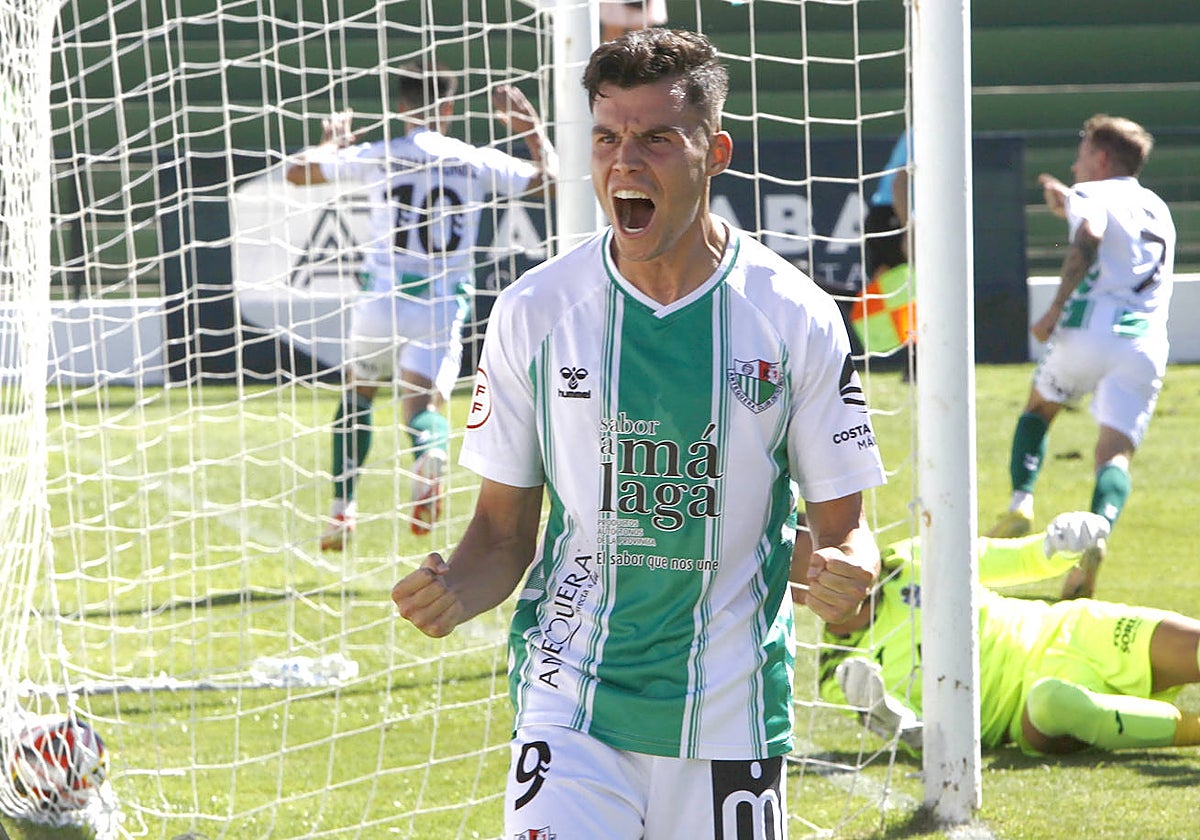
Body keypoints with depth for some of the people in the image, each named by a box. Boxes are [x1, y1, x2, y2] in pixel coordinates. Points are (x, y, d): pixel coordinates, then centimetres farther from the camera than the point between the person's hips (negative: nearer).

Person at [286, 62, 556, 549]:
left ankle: (342, 508, 18)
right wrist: (532, 127, 26)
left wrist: (331, 143, 31)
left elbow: (298, 172, 11)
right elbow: (547, 178, 10)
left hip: (382, 300, 1)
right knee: (423, 403, -7)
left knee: (358, 393, 23)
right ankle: (430, 451, -46)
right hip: (444, 305, -1)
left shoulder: (377, 158, 3)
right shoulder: (474, 162, 3)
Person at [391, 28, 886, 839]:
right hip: (571, 706, 0)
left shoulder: (796, 317, -3)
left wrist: (850, 570, -22)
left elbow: (842, 523, 2)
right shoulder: (532, 312, -1)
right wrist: (452, 592, -15)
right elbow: (505, 529, 6)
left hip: (730, 716, 0)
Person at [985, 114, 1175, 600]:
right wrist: (1067, 208, 48)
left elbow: (1089, 238, -12)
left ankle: (1021, 505, 8)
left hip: (1090, 328, -3)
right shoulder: (1157, 210, 30)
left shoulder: (1091, 194, 11)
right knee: (1116, 452, -8)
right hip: (1145, 342, 3)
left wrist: (1055, 310, -13)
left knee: (1039, 409, 24)